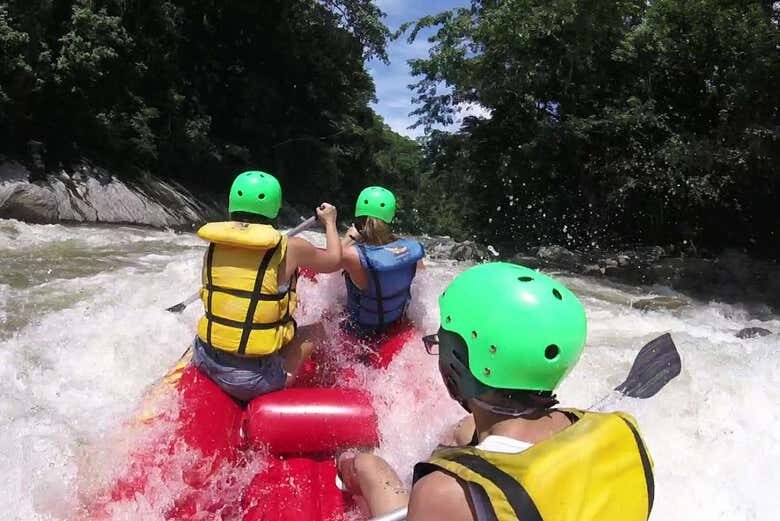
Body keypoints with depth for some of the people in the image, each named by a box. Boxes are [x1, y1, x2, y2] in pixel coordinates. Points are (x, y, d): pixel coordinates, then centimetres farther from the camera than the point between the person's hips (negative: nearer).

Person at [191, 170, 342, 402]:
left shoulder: (212, 249, -1)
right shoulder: (290, 249, -11)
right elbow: (334, 261, 7)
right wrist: (330, 222, 25)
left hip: (206, 364, 5)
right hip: (254, 381, -4)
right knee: (316, 330, 16)